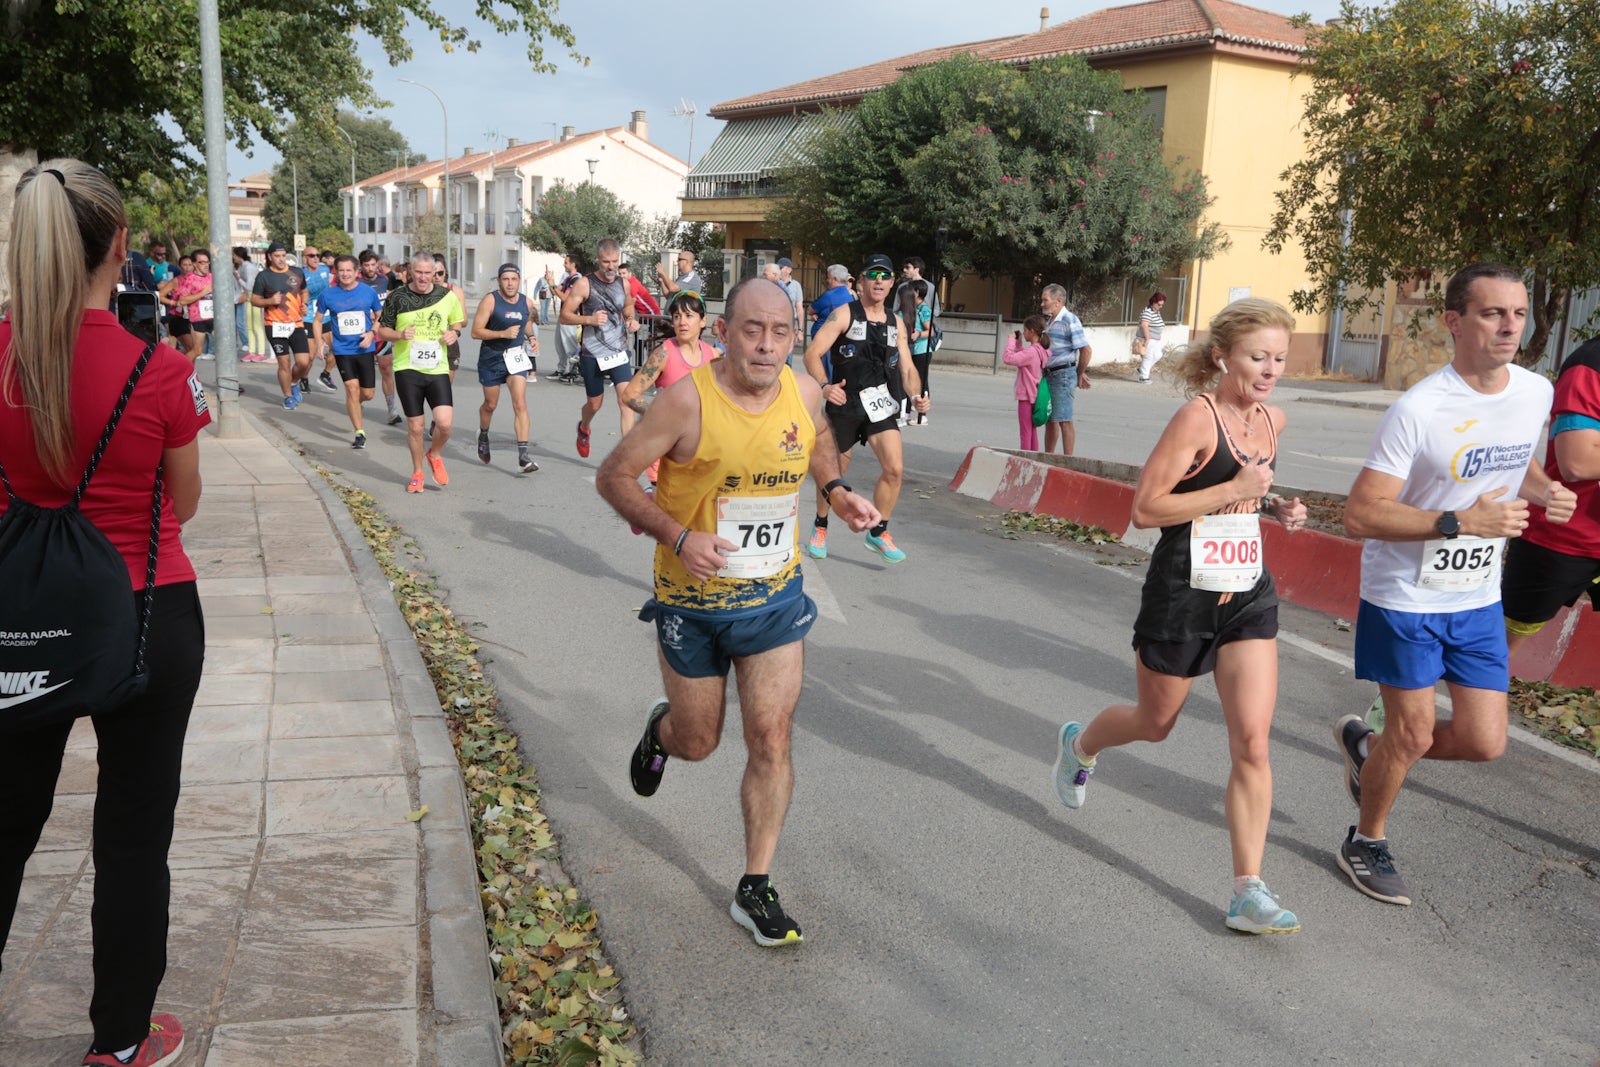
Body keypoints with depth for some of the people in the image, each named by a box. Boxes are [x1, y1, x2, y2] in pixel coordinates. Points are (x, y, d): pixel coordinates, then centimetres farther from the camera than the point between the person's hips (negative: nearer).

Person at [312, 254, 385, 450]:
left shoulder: (369, 292, -2)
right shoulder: (328, 294, -2)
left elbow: (380, 316, 10)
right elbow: (318, 320, 10)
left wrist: (372, 333, -7)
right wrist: (319, 343, -1)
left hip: (365, 349, 1)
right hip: (342, 350, -1)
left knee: (367, 394, 4)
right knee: (352, 388, -12)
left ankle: (352, 406, 41)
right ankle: (359, 433, -2)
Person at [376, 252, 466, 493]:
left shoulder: (447, 296, 3)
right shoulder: (397, 297, -1)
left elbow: (458, 321, 19)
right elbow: (382, 330, 6)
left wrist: (454, 333, -4)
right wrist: (399, 334, -14)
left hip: (438, 369, 1)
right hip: (407, 369, -1)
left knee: (445, 422, -13)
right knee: (415, 426, 3)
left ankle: (434, 455, 19)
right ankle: (417, 473, 25)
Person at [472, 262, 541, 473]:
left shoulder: (527, 302, 0)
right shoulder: (490, 301, -14)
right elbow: (476, 332, -15)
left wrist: (532, 338, 1)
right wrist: (503, 333, -25)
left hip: (516, 355, 2)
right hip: (491, 357, -2)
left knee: (520, 404, -12)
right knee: (490, 404, 14)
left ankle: (523, 455, -14)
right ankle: (483, 436, 47)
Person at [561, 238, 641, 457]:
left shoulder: (623, 283, 5)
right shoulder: (584, 284, -7)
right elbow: (564, 316, -7)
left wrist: (631, 320, 5)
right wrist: (589, 319, -23)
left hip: (619, 352, 2)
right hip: (592, 354, -2)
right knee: (595, 404, 12)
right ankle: (583, 428, 47)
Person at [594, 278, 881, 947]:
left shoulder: (804, 393, -6)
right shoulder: (688, 400, -20)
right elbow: (614, 476, -13)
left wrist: (837, 490, -1)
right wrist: (678, 536, -26)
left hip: (776, 598, 3)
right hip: (692, 601, -2)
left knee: (772, 740, -3)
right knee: (697, 740, 13)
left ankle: (755, 889, 11)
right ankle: (660, 729, 51)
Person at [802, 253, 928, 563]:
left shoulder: (896, 323, 9)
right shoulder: (844, 314, -6)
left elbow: (907, 368, 13)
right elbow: (812, 353, -14)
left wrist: (917, 395, -7)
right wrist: (824, 385, -31)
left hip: (879, 403, 3)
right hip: (844, 402, -3)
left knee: (895, 468, -13)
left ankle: (878, 533, 4)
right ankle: (820, 527, 34)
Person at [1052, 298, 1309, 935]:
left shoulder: (1271, 420, 6)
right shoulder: (1197, 417, -17)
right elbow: (1144, 509, -20)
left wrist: (1274, 507, 5)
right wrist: (1234, 491, -23)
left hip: (1249, 595, 5)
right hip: (1183, 595, -5)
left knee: (1253, 743, -5)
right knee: (1155, 723, 16)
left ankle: (1248, 892, 1)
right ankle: (1079, 743, 50)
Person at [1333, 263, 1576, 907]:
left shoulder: (1537, 393, -1)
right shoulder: (1418, 410, -22)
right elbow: (1360, 515, -22)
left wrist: (1545, 491, -2)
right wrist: (1461, 522, -28)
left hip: (1479, 599, 6)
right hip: (1404, 598, -6)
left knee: (1484, 742, 5)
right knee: (1414, 735, 4)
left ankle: (1365, 744, 33)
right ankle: (1366, 843, 30)